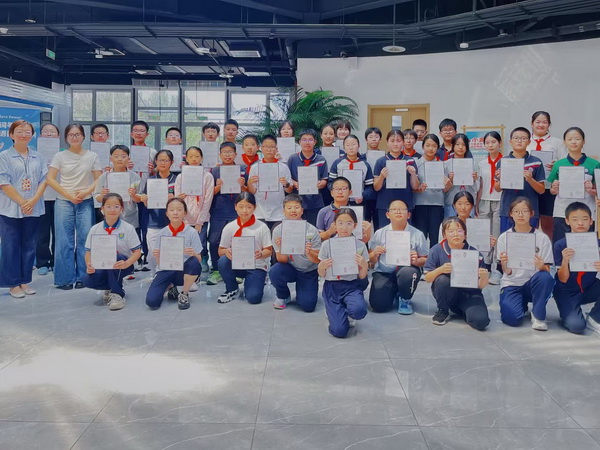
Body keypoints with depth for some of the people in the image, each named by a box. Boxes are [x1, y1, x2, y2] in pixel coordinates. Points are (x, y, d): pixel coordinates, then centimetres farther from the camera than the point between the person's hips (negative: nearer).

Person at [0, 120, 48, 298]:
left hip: (33, 209, 4)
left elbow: (44, 180, 4)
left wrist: (33, 201, -10)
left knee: (29, 246, 9)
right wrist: (22, 202, -14)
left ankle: (24, 281, 19)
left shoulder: (37, 157, 10)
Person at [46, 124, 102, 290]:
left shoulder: (92, 156, 5)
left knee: (84, 240, -1)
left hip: (86, 202, 1)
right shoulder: (60, 156, 3)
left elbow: (98, 179, 4)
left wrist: (86, 192, -12)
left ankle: (82, 277, 9)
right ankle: (65, 278, 7)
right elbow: (50, 179, -1)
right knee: (64, 241, 0)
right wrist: (69, 195, -10)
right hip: (64, 202, -1)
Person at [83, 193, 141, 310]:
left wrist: (126, 263, -29)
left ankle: (117, 293, -20)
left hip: (122, 266, -2)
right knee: (87, 280, -28)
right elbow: (89, 252, 2)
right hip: (102, 266, 2)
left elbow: (137, 251, -10)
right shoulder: (95, 229, 0)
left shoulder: (128, 228, -7)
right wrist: (89, 265, -20)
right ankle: (112, 287, 4)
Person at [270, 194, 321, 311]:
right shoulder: (278, 230, -11)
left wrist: (309, 253, -35)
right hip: (290, 269, 1)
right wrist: (281, 249, -33)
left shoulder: (312, 231, -14)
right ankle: (283, 296, 2)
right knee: (274, 271, -31)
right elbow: (282, 260, -11)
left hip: (309, 271, -1)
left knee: (307, 306, -17)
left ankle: (301, 290, 20)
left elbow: (318, 260, -13)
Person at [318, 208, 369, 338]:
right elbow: (321, 274, 6)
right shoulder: (327, 245, 0)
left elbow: (362, 276, 5)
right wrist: (322, 266, -17)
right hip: (332, 286, 0)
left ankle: (346, 313, 3)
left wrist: (364, 266, -17)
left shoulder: (360, 246, 1)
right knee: (339, 330, -19)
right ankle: (335, 312, 17)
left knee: (359, 311, -35)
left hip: (352, 285, 0)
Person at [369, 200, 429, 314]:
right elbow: (371, 261, 5)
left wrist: (416, 261, -21)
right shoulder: (379, 234, 3)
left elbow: (425, 260, 1)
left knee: (407, 273, -38)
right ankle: (394, 292, 22)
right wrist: (374, 254, -17)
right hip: (384, 272, 1)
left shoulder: (417, 235, -1)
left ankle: (405, 299, -2)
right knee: (378, 306, -18)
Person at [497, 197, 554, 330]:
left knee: (545, 277, -34)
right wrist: (504, 263, -28)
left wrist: (541, 266, -28)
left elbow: (547, 270, -4)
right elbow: (507, 272, -4)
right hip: (511, 284, 0)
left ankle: (538, 315, -10)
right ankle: (522, 304, 13)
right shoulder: (504, 237, -1)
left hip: (533, 284, 0)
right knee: (512, 318, -25)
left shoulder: (542, 238, -3)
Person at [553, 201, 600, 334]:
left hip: (589, 290, 4)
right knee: (577, 326, -25)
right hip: (567, 292, -3)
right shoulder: (560, 245, -14)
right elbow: (563, 279, -14)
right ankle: (568, 312, 12)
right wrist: (565, 261, -33)